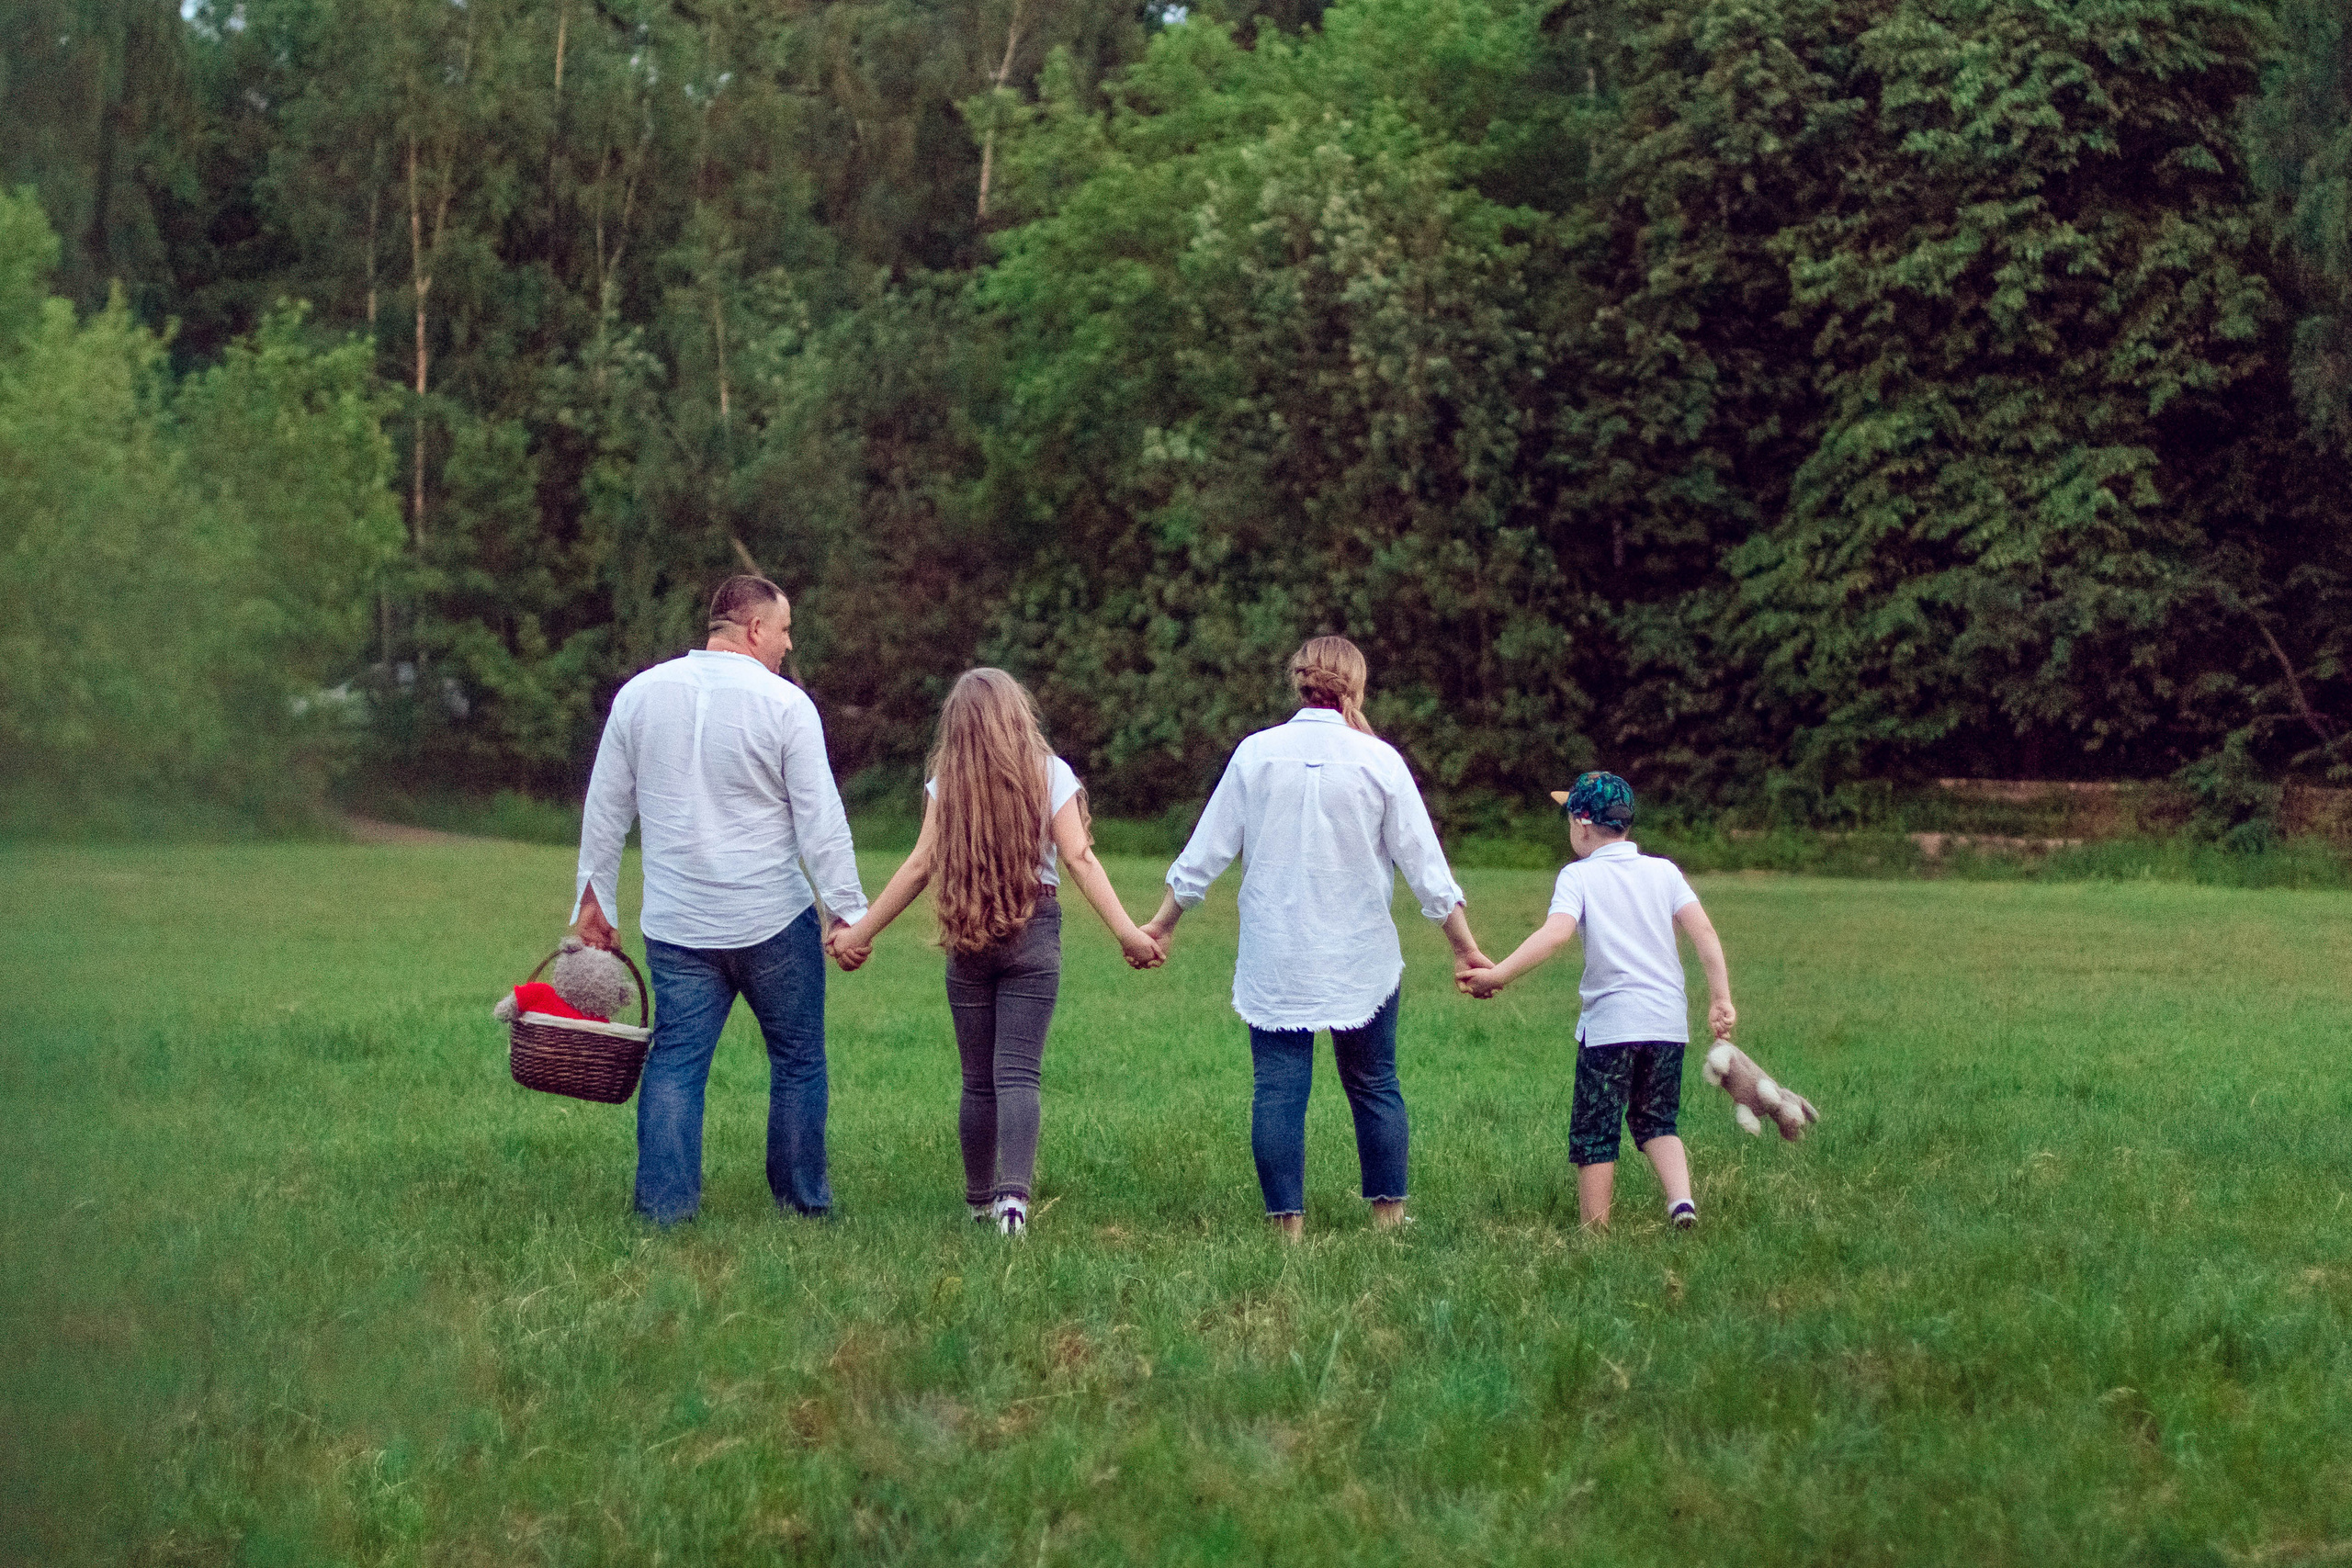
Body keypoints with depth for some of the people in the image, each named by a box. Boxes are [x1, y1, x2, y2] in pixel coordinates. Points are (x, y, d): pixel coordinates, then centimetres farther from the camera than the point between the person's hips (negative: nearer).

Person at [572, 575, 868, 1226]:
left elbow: (605, 809, 10)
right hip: (775, 923, -3)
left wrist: (594, 896, 19)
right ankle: (802, 1200, 16)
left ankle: (663, 1206, 2)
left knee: (675, 1062, 6)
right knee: (797, 1061, 10)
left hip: (675, 927, 3)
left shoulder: (640, 694, 4)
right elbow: (820, 822, -10)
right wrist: (847, 909, -4)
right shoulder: (785, 705, -9)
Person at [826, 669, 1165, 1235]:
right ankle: (1014, 1192, -23)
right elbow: (1078, 859, -8)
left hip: (968, 940, 1)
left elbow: (922, 866, -2)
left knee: (977, 1081, 12)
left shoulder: (947, 782, 1)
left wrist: (861, 931, 5)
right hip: (1034, 934, -1)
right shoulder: (1050, 774, -1)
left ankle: (980, 1198, 22)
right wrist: (1126, 932, -10)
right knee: (1018, 1073, -5)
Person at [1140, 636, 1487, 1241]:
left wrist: (1162, 924, 13)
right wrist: (1466, 947, 6)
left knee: (1277, 1090, 3)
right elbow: (1424, 863, -2)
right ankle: (1389, 1214, 16)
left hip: (1274, 961, 0)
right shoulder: (1378, 760, -5)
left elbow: (1205, 852, 2)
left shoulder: (1256, 753, -2)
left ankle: (1287, 1222, 3)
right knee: (1374, 1086, 12)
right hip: (1361, 958, 0)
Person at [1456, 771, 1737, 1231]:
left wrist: (1498, 974, -23)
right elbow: (1703, 930, 0)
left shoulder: (1578, 875, -2)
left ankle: (1594, 1230, 5)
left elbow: (1555, 933, -19)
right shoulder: (1663, 870, 10)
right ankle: (1681, 1198, -2)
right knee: (1656, 1122, 19)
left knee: (1595, 1133, 5)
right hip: (1669, 1020, 4)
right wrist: (1721, 999, 0)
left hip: (1610, 1021, -4)